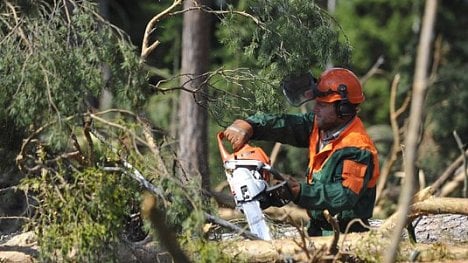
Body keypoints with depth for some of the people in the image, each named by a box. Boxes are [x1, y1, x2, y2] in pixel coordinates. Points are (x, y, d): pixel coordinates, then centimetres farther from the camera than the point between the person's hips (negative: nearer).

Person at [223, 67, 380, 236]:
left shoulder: (358, 150, -17)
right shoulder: (319, 126, 8)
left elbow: (346, 195, -26)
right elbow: (283, 124, 2)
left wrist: (301, 192, -32)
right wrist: (247, 126, -15)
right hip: (316, 230, 8)